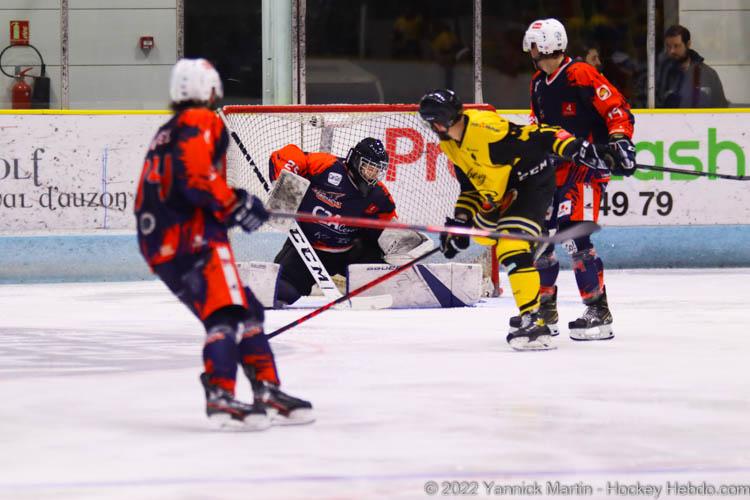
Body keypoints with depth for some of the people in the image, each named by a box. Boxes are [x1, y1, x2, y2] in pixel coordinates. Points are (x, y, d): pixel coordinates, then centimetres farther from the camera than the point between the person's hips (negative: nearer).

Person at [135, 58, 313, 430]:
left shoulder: (167, 132, 26)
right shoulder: (200, 122, -4)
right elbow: (195, 177, -20)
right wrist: (236, 205, -11)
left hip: (161, 242, 10)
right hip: (189, 241, -10)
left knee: (247, 311, 15)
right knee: (225, 313, -21)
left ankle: (268, 394, 16)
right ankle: (220, 397, -36)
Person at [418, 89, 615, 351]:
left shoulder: (483, 127, -26)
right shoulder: (451, 144, 5)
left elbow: (536, 136, -29)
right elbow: (470, 185, 17)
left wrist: (573, 148, -39)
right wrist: (459, 221, 10)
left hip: (532, 182, -11)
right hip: (503, 193, 11)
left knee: (512, 246, -24)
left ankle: (533, 321, -29)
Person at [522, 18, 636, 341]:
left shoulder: (581, 75, -14)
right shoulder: (539, 83, 13)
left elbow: (617, 109, -16)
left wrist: (620, 142, -27)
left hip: (588, 165, -9)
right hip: (554, 167, 9)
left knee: (572, 232, -19)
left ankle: (598, 311, -14)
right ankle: (545, 310, 23)